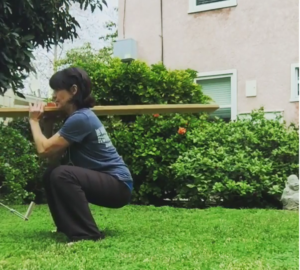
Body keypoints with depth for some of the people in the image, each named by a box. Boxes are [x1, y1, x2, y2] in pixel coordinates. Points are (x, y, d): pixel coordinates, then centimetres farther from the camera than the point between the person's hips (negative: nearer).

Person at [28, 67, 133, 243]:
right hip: (108, 183, 10)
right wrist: (44, 120, 3)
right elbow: (54, 154, 7)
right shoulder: (80, 115, 11)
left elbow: (44, 150, -19)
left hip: (118, 185, -10)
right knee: (51, 175, 12)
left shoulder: (80, 118, -19)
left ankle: (88, 235, -19)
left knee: (62, 174, -27)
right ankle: (69, 226, 21)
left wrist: (34, 121, -5)